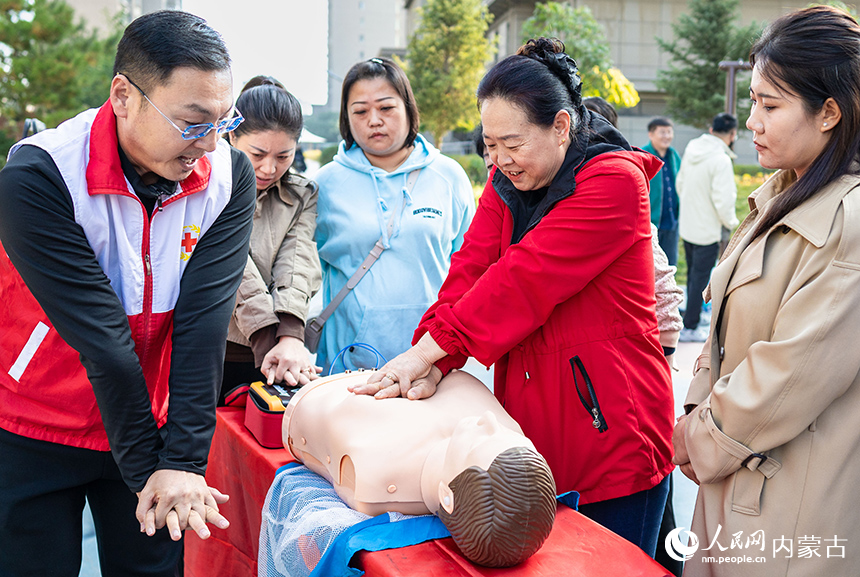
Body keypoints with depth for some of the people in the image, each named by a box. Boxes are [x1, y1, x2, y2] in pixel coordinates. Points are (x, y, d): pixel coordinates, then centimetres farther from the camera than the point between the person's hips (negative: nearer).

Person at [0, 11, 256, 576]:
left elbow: (204, 320, -17)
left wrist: (184, 461, -21)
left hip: (151, 422, 3)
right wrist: (145, 469, -20)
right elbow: (98, 333, -24)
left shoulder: (230, 175, -12)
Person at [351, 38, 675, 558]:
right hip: (529, 417, 6)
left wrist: (428, 350, -22)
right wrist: (432, 366, -19)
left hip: (611, 428, -6)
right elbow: (471, 270, -4)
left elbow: (525, 277, -22)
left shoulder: (616, 181, -14)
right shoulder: (506, 183, 9)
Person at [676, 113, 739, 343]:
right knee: (700, 278, 4)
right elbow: (723, 200, -24)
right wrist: (731, 222, -6)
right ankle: (690, 328, 11)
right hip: (707, 229, -7)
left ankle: (693, 313, 38)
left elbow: (680, 184, 13)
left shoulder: (691, 149, 1)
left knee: (693, 274, 22)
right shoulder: (721, 160, -22)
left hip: (687, 225, 7)